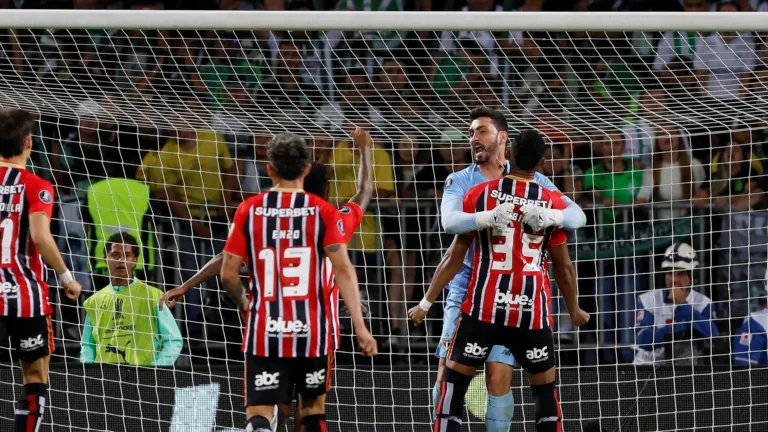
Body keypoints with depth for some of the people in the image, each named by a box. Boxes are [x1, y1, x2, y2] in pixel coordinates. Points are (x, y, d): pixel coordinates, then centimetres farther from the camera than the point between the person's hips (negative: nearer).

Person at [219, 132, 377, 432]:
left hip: (264, 330, -1)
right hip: (312, 329, 1)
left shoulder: (249, 210, 1)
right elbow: (343, 270, -10)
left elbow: (228, 274, 1)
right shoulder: (323, 212, -1)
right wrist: (360, 326, -12)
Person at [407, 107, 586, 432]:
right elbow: (450, 221, -18)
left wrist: (550, 215, -29)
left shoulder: (530, 182, 5)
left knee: (499, 377, -7)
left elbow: (577, 215, -6)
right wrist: (488, 218, -39)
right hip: (465, 291, 1)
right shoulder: (460, 182, 4)